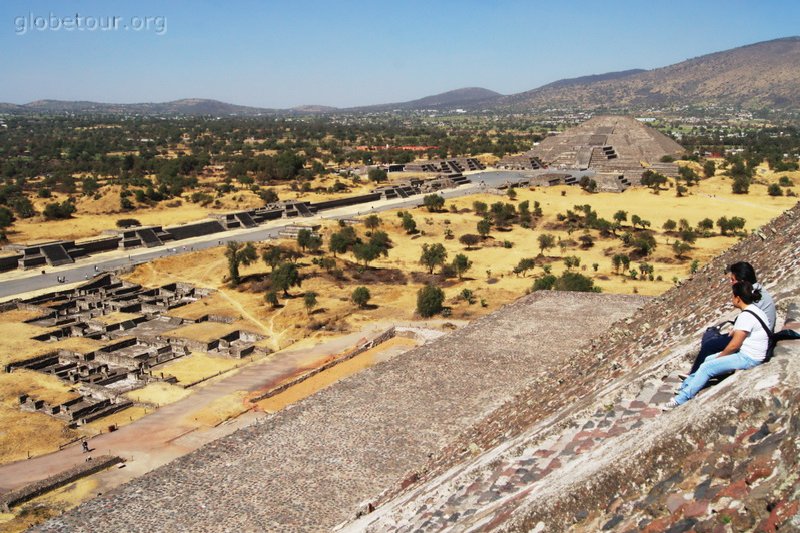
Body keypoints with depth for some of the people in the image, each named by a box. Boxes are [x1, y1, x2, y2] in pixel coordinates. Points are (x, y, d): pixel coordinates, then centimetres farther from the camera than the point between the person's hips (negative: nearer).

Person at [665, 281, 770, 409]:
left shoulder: (746, 316, -22)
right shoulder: (754, 309, 10)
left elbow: (734, 345, -19)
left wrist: (718, 357, -5)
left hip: (748, 358, -10)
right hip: (747, 354, 10)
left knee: (707, 367, -11)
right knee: (708, 359, 14)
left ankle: (681, 399, -8)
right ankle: (686, 385, 20)